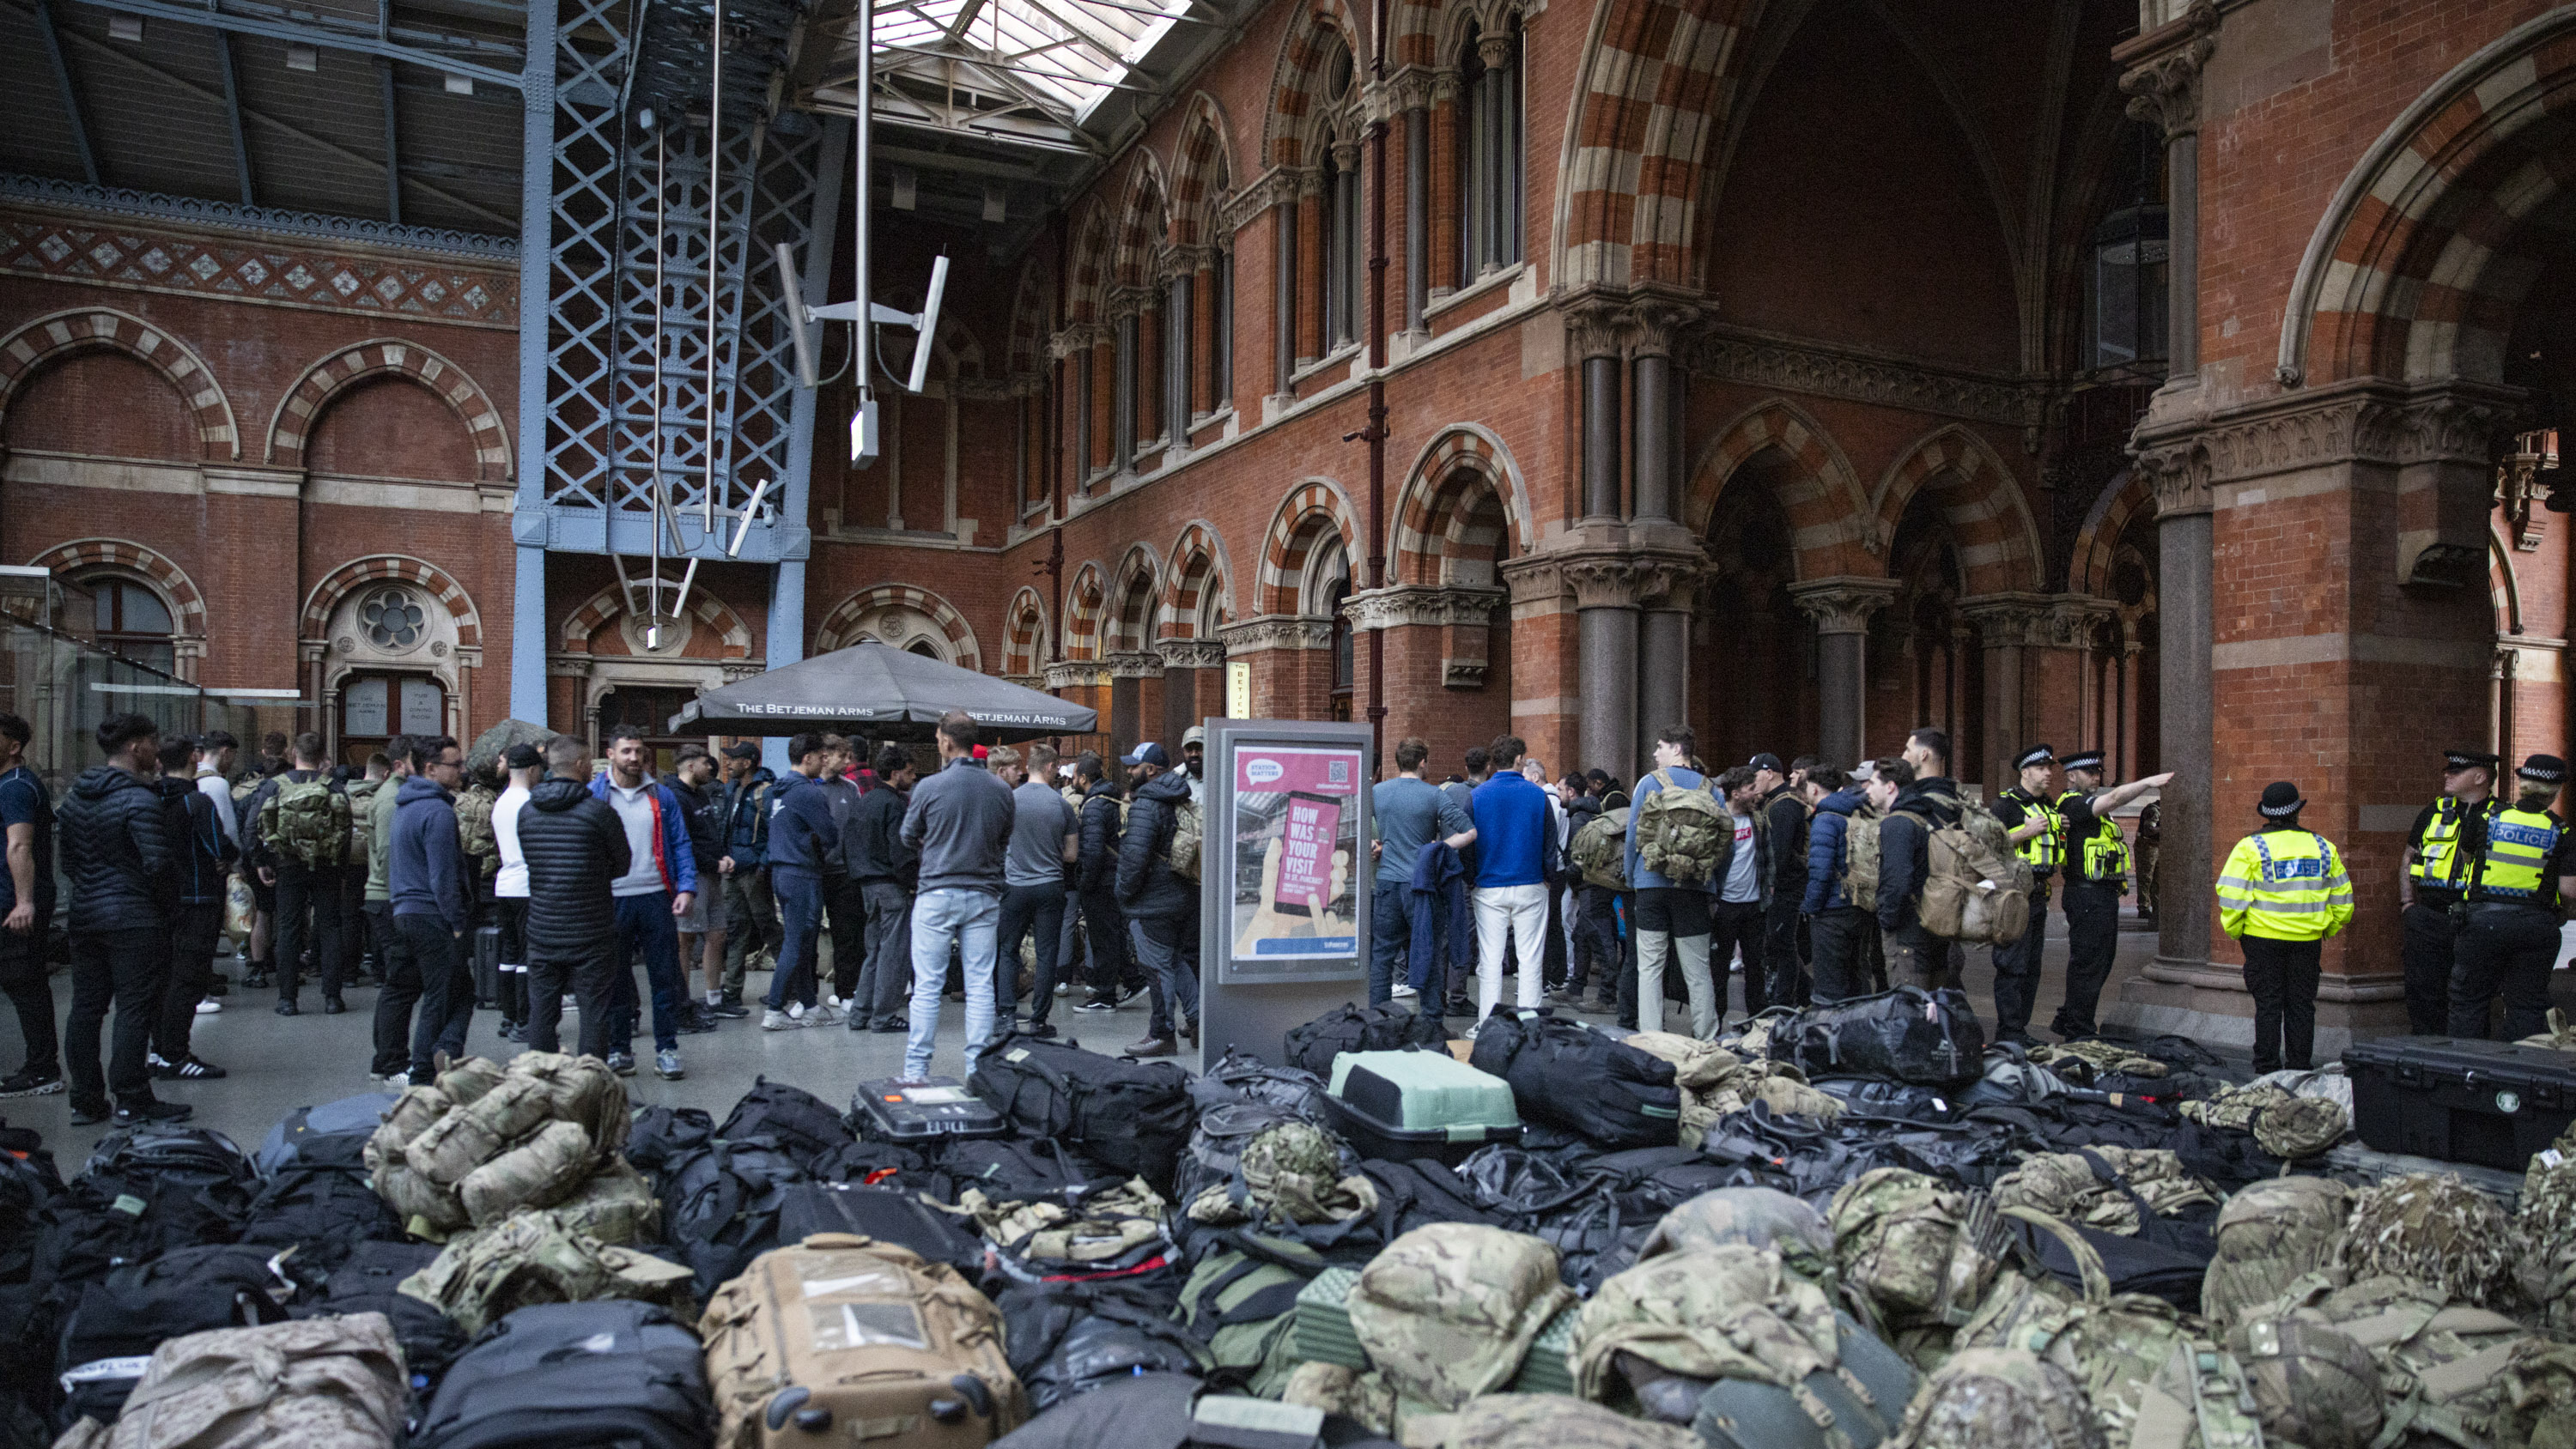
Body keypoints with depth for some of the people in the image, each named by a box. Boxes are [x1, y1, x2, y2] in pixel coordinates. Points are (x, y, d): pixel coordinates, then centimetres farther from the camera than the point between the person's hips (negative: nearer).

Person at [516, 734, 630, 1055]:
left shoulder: (526, 812, 4)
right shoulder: (598, 811, -12)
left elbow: (530, 861, 14)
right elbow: (623, 863, -1)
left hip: (541, 930, 5)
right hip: (590, 931, -4)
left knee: (541, 1012, 11)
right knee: (593, 1011, 3)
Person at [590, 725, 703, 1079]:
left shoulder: (661, 797, 8)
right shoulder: (592, 796, 3)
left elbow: (680, 845, 7)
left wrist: (686, 888, -5)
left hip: (656, 899, 1)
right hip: (612, 901, -1)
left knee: (665, 977, 3)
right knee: (615, 979, 8)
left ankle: (666, 1050, 10)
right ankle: (619, 1049, 19)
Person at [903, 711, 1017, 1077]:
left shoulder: (929, 787, -9)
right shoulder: (1001, 790, 1)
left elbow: (909, 837, 6)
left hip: (937, 894, -3)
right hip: (984, 896, 3)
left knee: (927, 984, 3)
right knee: (981, 984, 7)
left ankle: (916, 1068, 6)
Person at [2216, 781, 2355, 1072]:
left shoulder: (2251, 847, -8)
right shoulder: (2322, 847, 5)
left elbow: (2231, 895, -13)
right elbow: (2342, 898, 11)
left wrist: (2234, 930, 0)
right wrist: (2327, 930, 23)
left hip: (2263, 937, -3)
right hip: (2307, 939, 3)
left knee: (2268, 1004, 4)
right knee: (2301, 1004, 11)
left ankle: (2267, 1069, 7)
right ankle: (2300, 1067, 15)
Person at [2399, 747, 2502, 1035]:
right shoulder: (2433, 812, 12)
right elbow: (2408, 859, 20)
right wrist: (2407, 903, 10)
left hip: (2473, 922, -3)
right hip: (2428, 920, 4)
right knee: (2422, 993, 5)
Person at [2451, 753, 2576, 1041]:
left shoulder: (2488, 820, -2)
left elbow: (2467, 857, 14)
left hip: (2485, 919, -1)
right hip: (2538, 925, 1)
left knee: (2469, 998, 7)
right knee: (2528, 1002, 9)